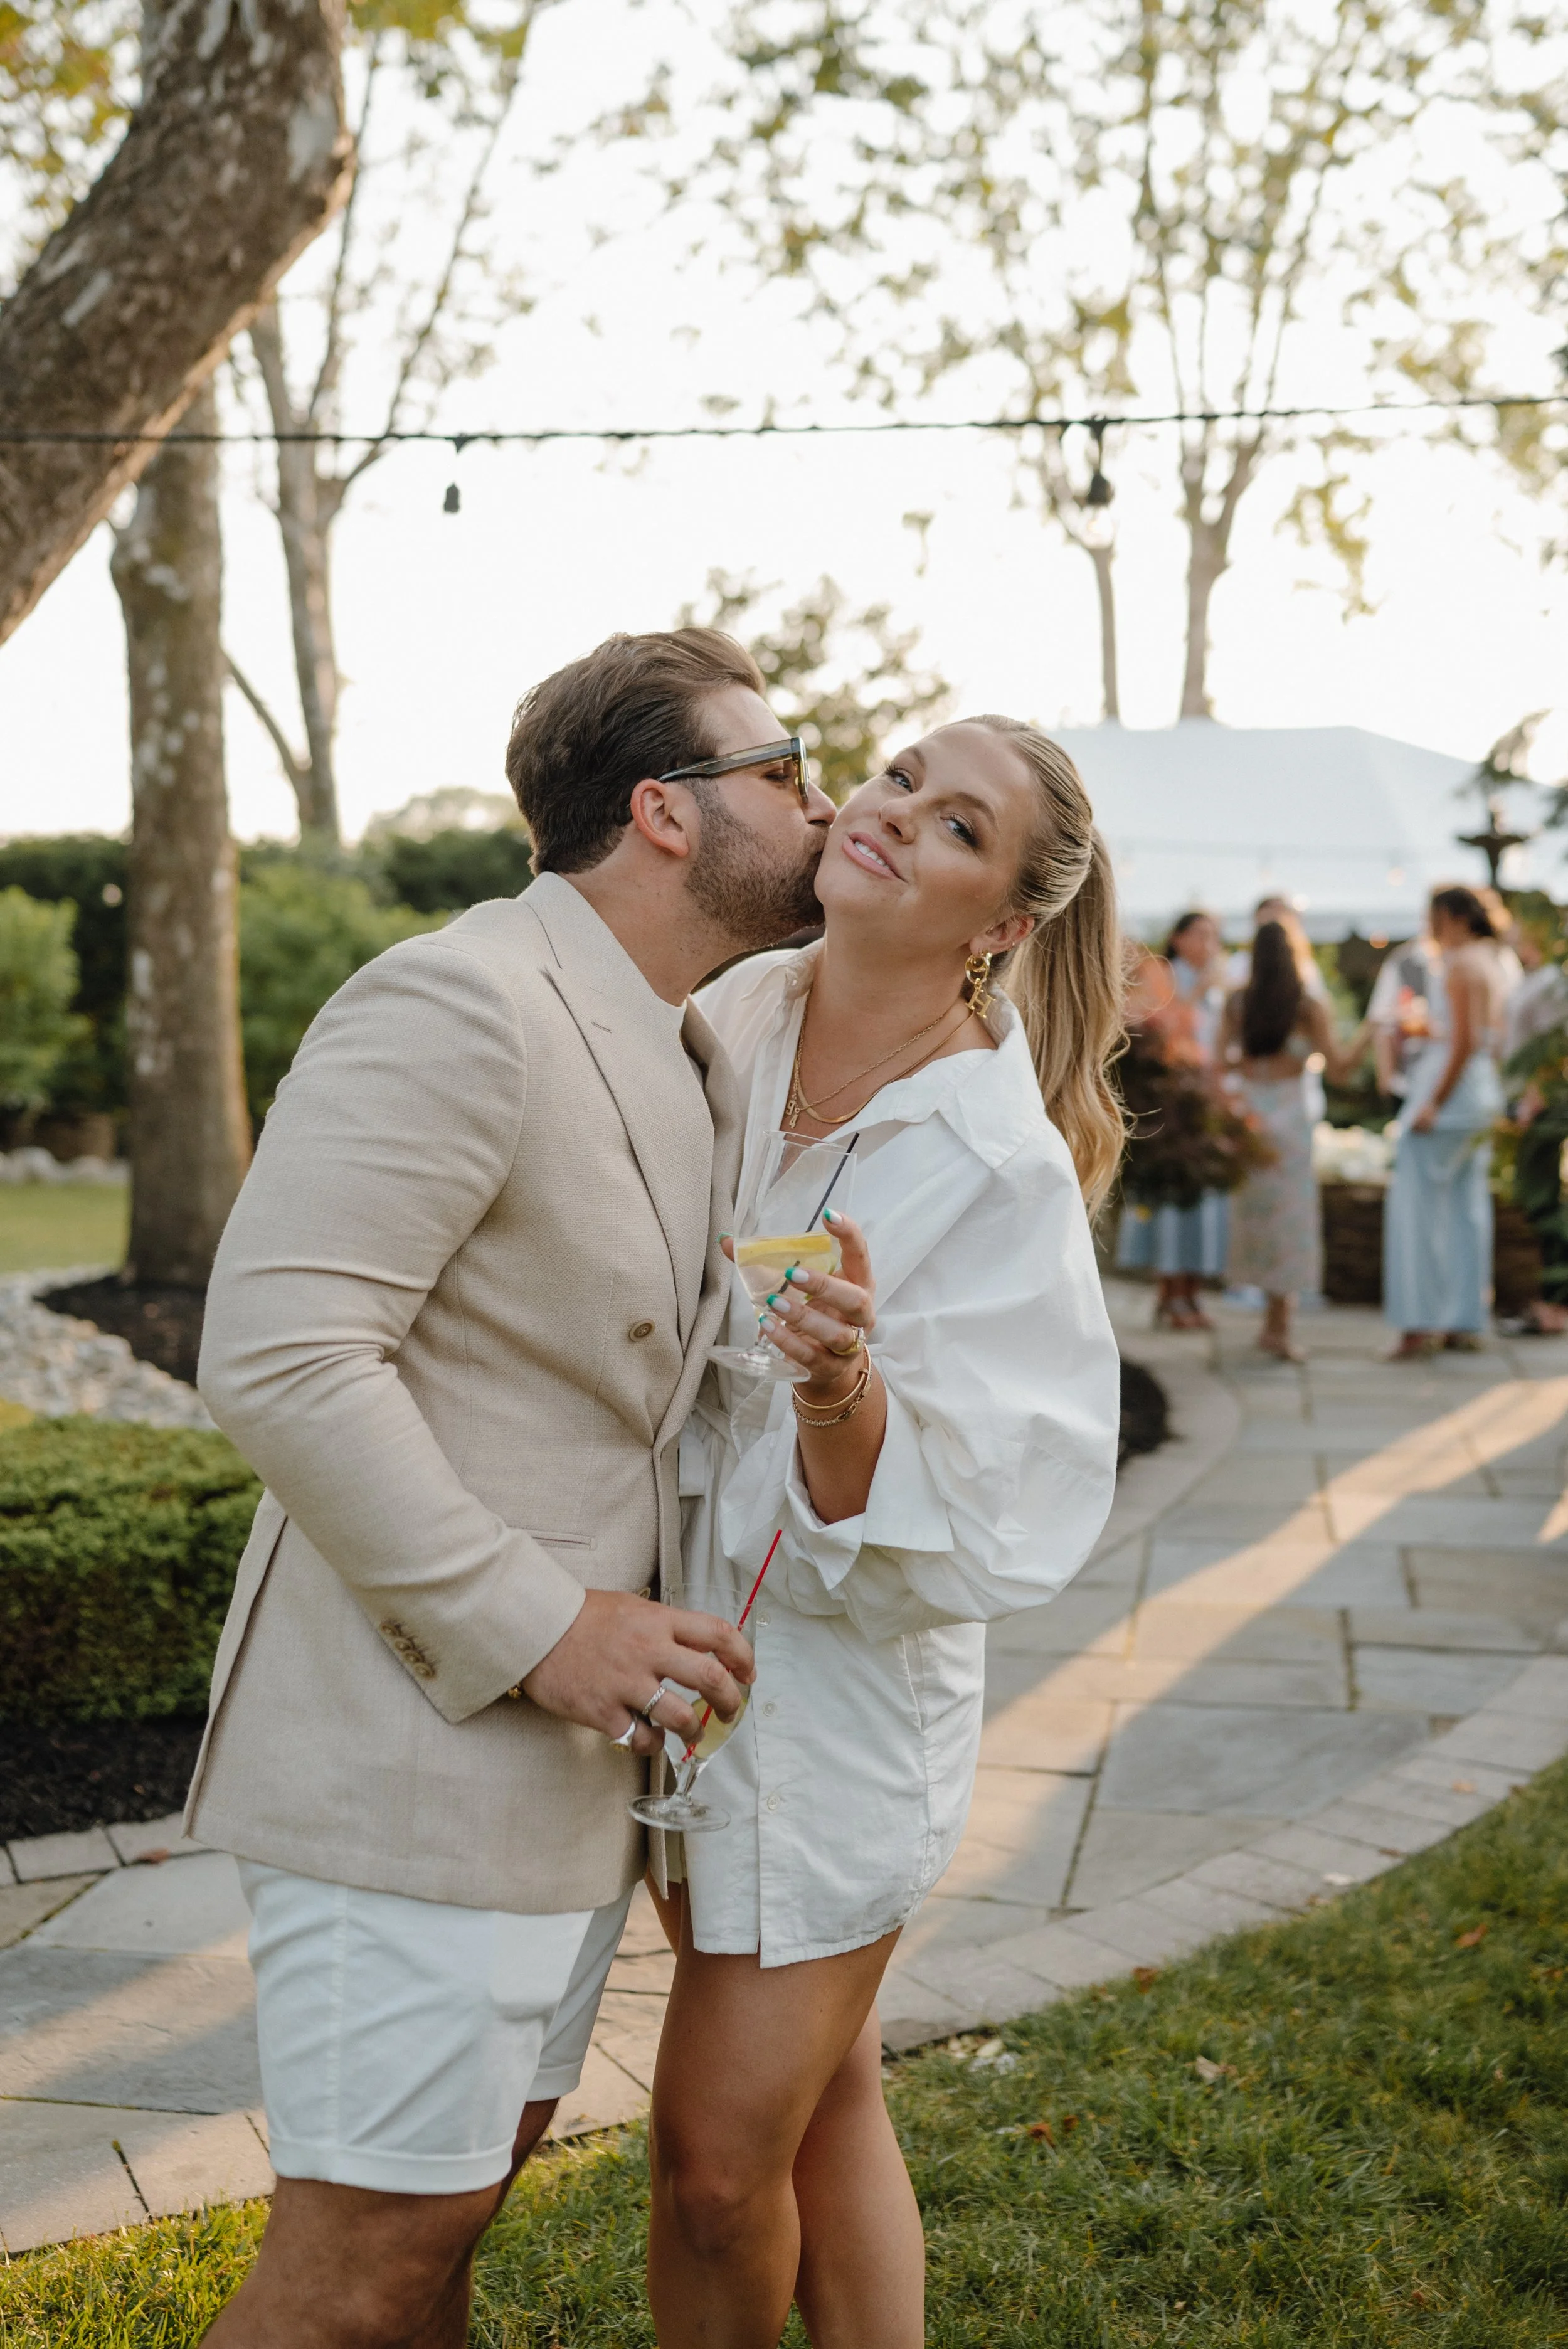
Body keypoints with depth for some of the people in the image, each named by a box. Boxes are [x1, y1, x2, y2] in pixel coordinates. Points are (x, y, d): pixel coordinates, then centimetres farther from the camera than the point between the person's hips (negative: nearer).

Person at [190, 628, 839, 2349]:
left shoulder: (692, 1061, 15)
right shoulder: (459, 1008, -17)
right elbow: (277, 1356, -24)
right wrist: (536, 1626, -23)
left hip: (564, 1740, 9)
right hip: (410, 1760, -9)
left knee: (470, 2175, 19)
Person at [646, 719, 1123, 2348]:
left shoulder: (1004, 1169, -21)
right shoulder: (731, 1012, -5)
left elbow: (956, 1536, -21)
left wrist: (843, 1390, -38)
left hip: (834, 1668, -5)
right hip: (671, 1629, 6)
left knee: (718, 2158, 5)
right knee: (823, 2091, 21)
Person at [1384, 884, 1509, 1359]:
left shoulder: (1460, 965, -12)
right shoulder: (1494, 968, 16)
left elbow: (1465, 1041, -19)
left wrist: (1434, 1102, -19)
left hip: (1450, 1085, -10)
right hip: (1485, 1091, 10)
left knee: (1417, 1203, -7)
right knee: (1468, 1206, 9)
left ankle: (1422, 1323, -9)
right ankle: (1466, 1323, 11)